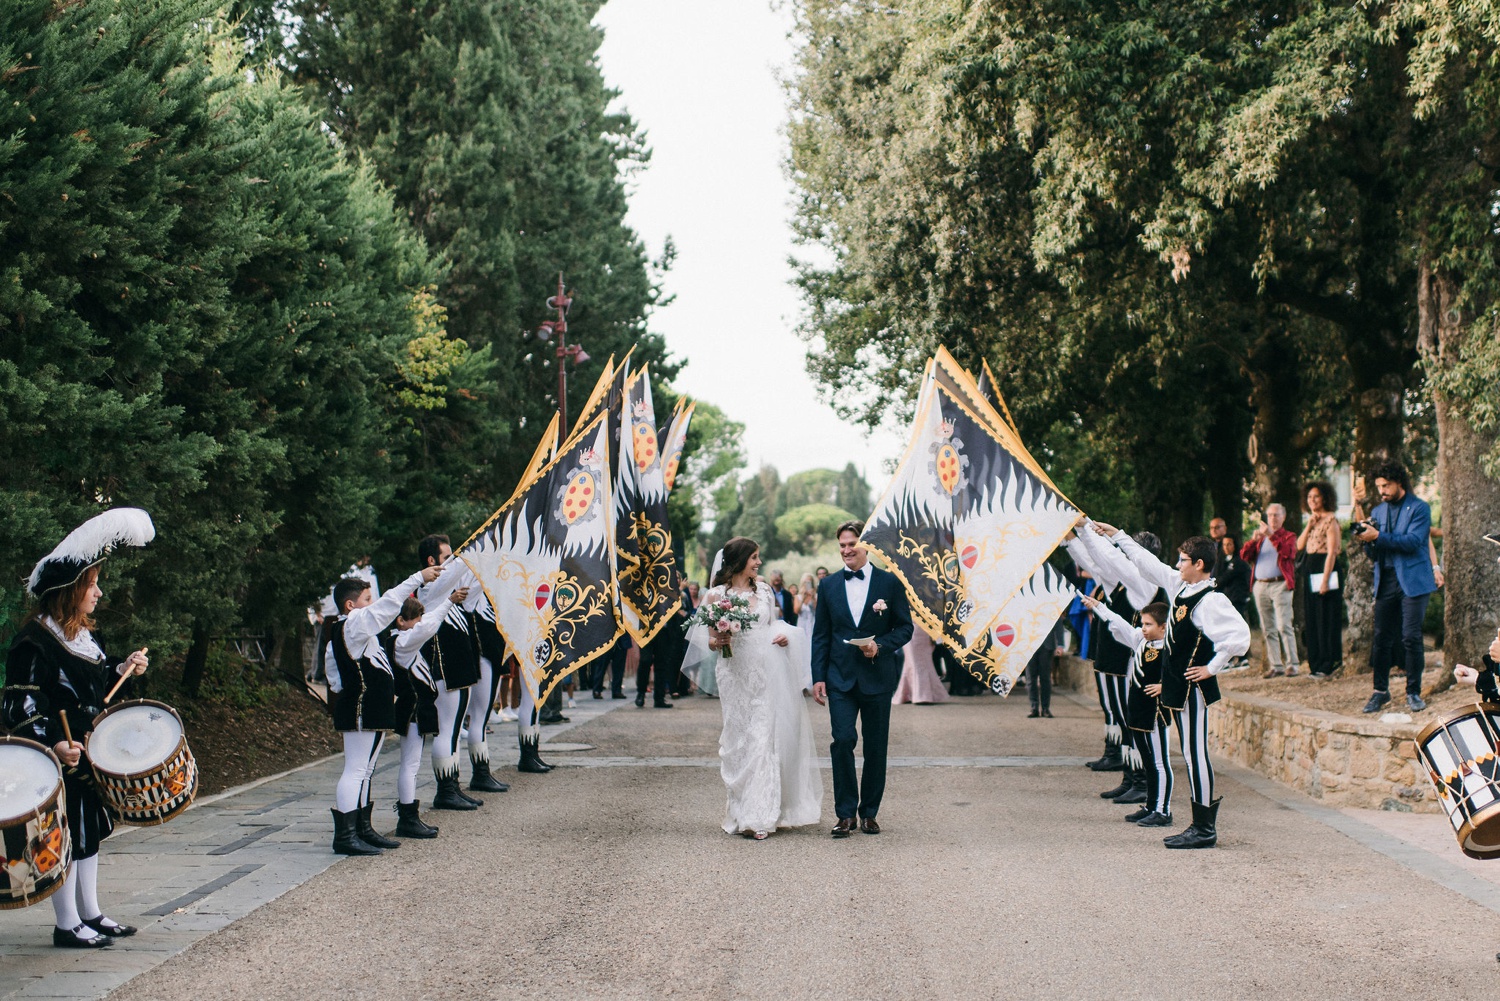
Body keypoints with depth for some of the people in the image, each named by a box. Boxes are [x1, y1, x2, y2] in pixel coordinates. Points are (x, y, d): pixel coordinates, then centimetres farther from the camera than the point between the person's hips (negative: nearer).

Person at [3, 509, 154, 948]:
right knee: (66, 838, -2)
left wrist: (124, 670, 6)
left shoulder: (81, 636, 11)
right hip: (59, 763, -9)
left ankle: (90, 915, 25)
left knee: (89, 833, 15)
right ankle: (67, 925, 7)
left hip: (89, 757, 10)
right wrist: (52, 745, -33)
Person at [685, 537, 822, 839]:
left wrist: (784, 636, 1)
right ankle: (747, 816, 1)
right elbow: (710, 641, 2)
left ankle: (767, 811, 6)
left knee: (767, 738, 0)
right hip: (737, 674, -4)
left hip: (767, 672, 4)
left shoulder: (764, 590, 12)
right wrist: (719, 641, -19)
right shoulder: (717, 595, -1)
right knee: (741, 739, -3)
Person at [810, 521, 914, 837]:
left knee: (876, 747, 5)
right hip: (841, 678, 1)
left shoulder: (889, 582, 2)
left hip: (877, 677, 0)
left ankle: (869, 812, 17)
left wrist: (880, 645, -14)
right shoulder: (828, 585, 8)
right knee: (842, 740, -11)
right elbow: (821, 635, 8)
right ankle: (845, 814, -2)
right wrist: (818, 677, 1)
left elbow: (905, 628, 4)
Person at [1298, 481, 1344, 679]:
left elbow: (1331, 551, -16)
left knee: (1326, 619, -5)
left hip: (1324, 569, -9)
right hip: (1310, 571, 9)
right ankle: (1317, 663, 15)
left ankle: (1329, 664, -2)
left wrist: (1325, 579, -21)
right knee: (1312, 618, 9)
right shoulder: (1312, 520, 16)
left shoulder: (1330, 520, -10)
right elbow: (1300, 545, 9)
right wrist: (1309, 525, -4)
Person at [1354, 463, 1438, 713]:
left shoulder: (1419, 508, -2)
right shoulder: (1378, 511, 15)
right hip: (1385, 581, 5)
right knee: (1382, 638, 2)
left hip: (1413, 581, -5)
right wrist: (1366, 540, -7)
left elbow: (1413, 541, -16)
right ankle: (1381, 691, 10)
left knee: (1411, 637, -5)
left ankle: (1414, 692, 4)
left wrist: (1378, 537, -22)